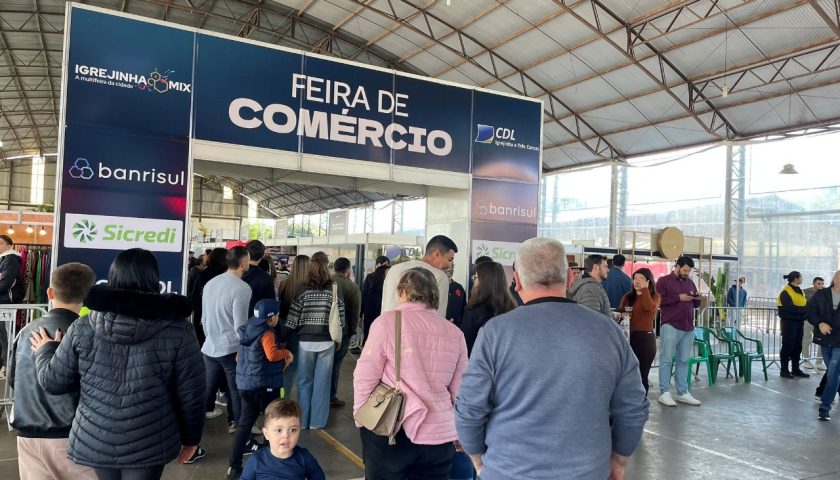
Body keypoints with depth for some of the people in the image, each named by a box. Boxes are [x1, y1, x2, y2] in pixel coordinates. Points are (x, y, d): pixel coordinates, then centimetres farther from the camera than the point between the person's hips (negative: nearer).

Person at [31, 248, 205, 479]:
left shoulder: (83, 328, -6)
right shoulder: (177, 330, -13)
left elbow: (53, 382, 3)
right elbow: (191, 392, -9)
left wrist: (45, 351, 24)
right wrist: (191, 437, 7)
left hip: (95, 441, 4)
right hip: (149, 444, -3)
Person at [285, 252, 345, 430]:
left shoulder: (302, 287, -6)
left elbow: (293, 318, -6)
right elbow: (341, 317, 1)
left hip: (306, 340, 0)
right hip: (327, 341, 0)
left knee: (304, 381, 12)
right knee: (322, 381, 9)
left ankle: (302, 420, 20)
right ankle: (316, 421, 16)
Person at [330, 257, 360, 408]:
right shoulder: (352, 287, -9)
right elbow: (355, 312, -10)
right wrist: (352, 330, 1)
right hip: (341, 330, -4)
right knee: (335, 363, 3)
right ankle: (331, 397, 9)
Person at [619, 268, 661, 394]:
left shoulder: (655, 296, 4)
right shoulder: (627, 296, 10)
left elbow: (650, 308, -18)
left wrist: (645, 289, -12)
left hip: (646, 338, -2)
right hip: (628, 337, 2)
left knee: (642, 375, 4)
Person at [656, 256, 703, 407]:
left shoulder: (690, 283, 17)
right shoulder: (663, 281, -1)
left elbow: (695, 305, 22)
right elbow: (659, 301, -11)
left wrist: (697, 299, 0)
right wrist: (678, 298, -15)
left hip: (688, 328, 6)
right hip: (670, 326, -6)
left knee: (684, 361, 8)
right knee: (666, 360, -3)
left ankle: (683, 392, 14)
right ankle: (664, 393, 1)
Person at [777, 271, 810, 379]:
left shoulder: (800, 291, 14)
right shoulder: (786, 292, -13)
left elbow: (805, 305, 9)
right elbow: (790, 308, -22)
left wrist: (807, 309, -12)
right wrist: (805, 309, -20)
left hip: (799, 322, 8)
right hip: (789, 322, -8)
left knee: (797, 346, 12)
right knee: (787, 346, -2)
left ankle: (795, 369, 22)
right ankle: (784, 370, 6)